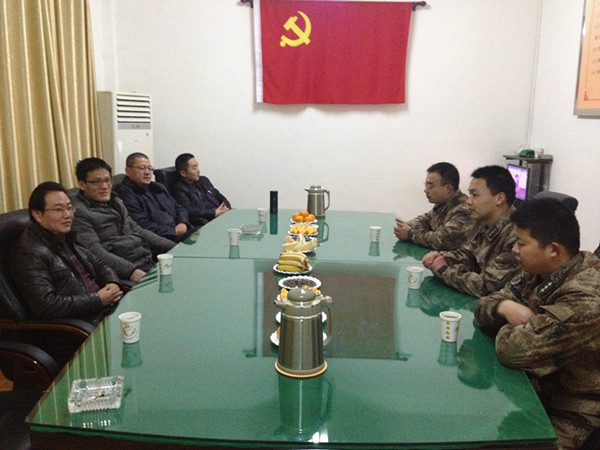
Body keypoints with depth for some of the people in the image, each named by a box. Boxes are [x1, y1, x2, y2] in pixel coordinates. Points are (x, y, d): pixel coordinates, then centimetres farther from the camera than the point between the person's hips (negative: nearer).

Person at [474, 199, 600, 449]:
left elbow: (513, 350, -33)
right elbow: (484, 306, 2)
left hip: (566, 415, -7)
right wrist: (505, 307, -20)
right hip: (534, 386, 8)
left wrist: (512, 324, -12)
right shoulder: (541, 271, -2)